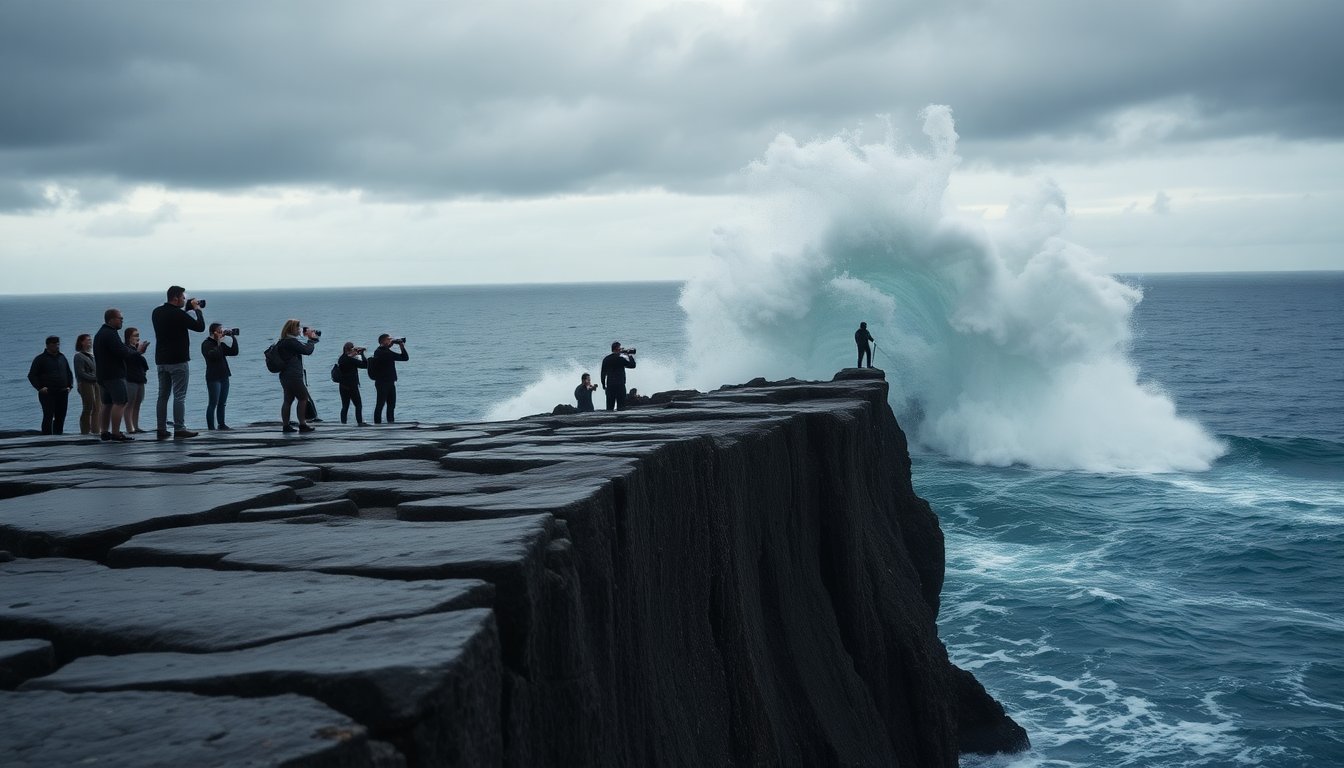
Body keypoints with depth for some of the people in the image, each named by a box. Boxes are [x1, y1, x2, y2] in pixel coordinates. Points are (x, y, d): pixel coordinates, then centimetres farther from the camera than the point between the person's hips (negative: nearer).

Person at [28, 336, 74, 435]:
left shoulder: (62, 357, 16)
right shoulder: (40, 359, 1)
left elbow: (69, 373, 25)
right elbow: (32, 376, 0)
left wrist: (70, 386, 10)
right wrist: (40, 388, -12)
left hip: (62, 393, 5)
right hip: (47, 393, -5)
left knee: (61, 417, 5)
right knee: (48, 417, -11)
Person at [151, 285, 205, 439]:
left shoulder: (157, 312, 8)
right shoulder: (179, 314, -15)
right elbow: (200, 327, -12)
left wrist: (189, 306, 18)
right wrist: (197, 309, 2)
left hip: (161, 360, 7)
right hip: (178, 360, -7)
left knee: (163, 395, 10)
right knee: (179, 396, -5)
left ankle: (162, 430, 9)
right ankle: (179, 429, -8)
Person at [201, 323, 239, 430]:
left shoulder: (222, 344, 15)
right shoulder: (206, 344, -6)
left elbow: (234, 352, 9)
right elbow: (213, 355, -23)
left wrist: (233, 338, 3)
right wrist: (218, 343, -18)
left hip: (224, 377, 7)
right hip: (213, 378, -7)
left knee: (222, 403, 12)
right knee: (213, 403, -7)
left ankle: (222, 424, 20)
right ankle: (211, 427, -4)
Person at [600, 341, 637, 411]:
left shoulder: (606, 359, 8)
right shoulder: (620, 359, -9)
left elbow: (603, 373, 11)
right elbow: (632, 365, -3)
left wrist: (603, 385, 18)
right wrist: (630, 356, 9)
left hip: (609, 385, 5)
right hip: (620, 384, -5)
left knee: (609, 406, 6)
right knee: (621, 406, -2)